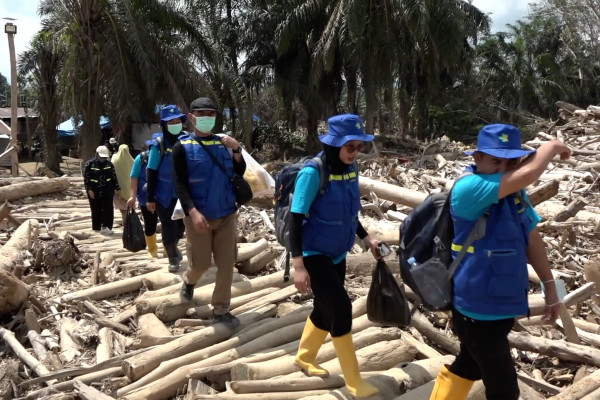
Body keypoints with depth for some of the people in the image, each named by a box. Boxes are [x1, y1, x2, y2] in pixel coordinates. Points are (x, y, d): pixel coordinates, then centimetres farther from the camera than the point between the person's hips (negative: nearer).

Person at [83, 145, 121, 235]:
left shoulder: (109, 164, 6)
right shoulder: (90, 164, -3)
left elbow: (114, 177, 11)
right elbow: (86, 178, -5)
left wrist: (117, 188, 7)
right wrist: (89, 189, -12)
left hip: (107, 192, 2)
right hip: (94, 192, -2)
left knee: (108, 210, -5)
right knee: (96, 211, 7)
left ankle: (105, 227, -4)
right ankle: (96, 227, 18)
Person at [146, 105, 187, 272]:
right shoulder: (158, 144, -12)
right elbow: (152, 173, -9)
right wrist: (150, 198, -9)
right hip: (164, 194, -4)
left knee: (181, 226, 16)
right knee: (169, 227, 7)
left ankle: (173, 247, 46)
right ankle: (172, 259, 27)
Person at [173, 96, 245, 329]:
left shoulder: (223, 143, 7)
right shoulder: (183, 147, -4)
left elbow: (239, 174, 8)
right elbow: (180, 185, -11)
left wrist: (237, 151, -9)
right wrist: (193, 212, -24)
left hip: (226, 216, 3)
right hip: (199, 217, -3)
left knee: (226, 264, 4)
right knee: (201, 264, 6)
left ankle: (220, 310, 18)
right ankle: (189, 281, 42)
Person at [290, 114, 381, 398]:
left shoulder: (350, 169, -2)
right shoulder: (313, 172, -21)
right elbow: (296, 219, -21)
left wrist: (366, 239, 13)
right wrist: (298, 265, -25)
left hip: (337, 253, 7)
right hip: (314, 254, -7)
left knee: (326, 310, 16)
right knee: (340, 308, -9)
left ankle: (304, 359, 40)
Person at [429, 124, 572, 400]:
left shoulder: (514, 192, 2)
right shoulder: (468, 188, -24)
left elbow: (531, 238, 11)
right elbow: (529, 173, -34)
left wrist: (549, 285, 13)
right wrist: (551, 147, -14)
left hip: (503, 304, 8)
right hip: (478, 309, -8)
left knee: (469, 365, 26)